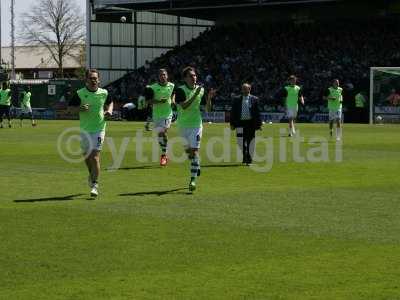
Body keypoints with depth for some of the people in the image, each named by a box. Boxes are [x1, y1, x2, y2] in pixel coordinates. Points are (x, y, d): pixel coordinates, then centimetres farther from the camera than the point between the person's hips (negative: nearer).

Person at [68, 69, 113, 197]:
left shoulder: (104, 93, 0)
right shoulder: (80, 94, -5)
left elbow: (110, 102, 20)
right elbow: (70, 107, 1)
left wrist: (109, 110, 0)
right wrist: (80, 108, -18)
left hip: (99, 129, -1)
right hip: (85, 129, 2)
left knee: (95, 157, -11)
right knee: (86, 155, 15)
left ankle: (95, 185, -7)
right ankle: (92, 174, 45)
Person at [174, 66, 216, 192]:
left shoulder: (201, 90, 1)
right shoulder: (180, 90, -8)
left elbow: (208, 109, 5)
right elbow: (184, 106, -23)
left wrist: (209, 98, -12)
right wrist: (195, 95, -28)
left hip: (196, 124, 0)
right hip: (183, 124, 0)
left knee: (194, 150, -11)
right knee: (188, 149, 14)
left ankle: (193, 180, -14)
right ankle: (196, 164, 45)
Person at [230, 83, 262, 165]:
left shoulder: (254, 99, 4)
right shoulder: (236, 99, 7)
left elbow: (257, 112, 3)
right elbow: (233, 112, 8)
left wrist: (258, 124, -1)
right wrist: (232, 124, 2)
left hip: (251, 123, -1)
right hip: (240, 123, 1)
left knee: (250, 142, 4)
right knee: (240, 141, -9)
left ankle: (249, 159, 18)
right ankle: (245, 154, 17)